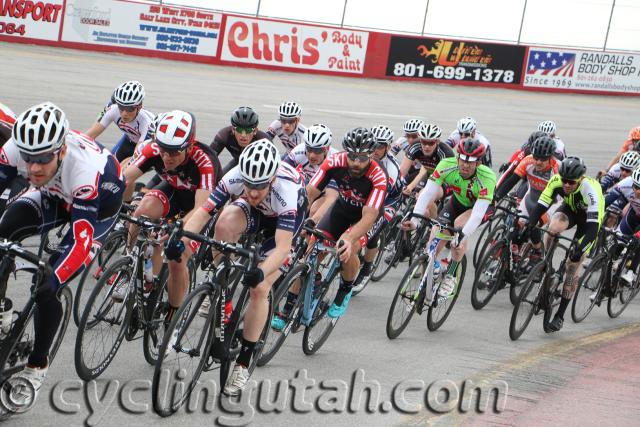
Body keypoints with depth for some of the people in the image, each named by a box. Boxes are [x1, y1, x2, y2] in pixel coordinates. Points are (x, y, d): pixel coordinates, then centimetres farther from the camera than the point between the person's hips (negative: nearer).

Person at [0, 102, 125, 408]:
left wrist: (51, 282, -52)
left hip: (100, 202, -5)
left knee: (47, 288, -15)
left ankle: (36, 368, 4)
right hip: (55, 195, 5)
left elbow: (82, 239, -43)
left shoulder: (84, 168, -43)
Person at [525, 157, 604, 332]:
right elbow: (540, 206, -31)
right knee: (554, 226, -34)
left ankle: (560, 316, -2)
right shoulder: (556, 181, -30)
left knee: (573, 266, -10)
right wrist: (530, 227, -47)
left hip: (589, 216, -3)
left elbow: (593, 227, -44)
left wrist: (580, 249, -55)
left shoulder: (591, 190, -40)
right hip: (570, 208, 3)